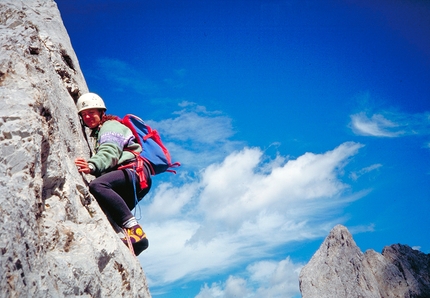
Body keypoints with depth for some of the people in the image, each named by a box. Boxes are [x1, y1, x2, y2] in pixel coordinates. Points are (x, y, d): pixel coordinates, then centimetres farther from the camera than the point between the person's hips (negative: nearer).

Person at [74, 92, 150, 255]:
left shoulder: (110, 125, 6)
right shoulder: (97, 133, 36)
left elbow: (110, 151, -16)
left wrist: (92, 165, -34)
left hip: (135, 170, -10)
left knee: (97, 185, -33)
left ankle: (134, 229, -39)